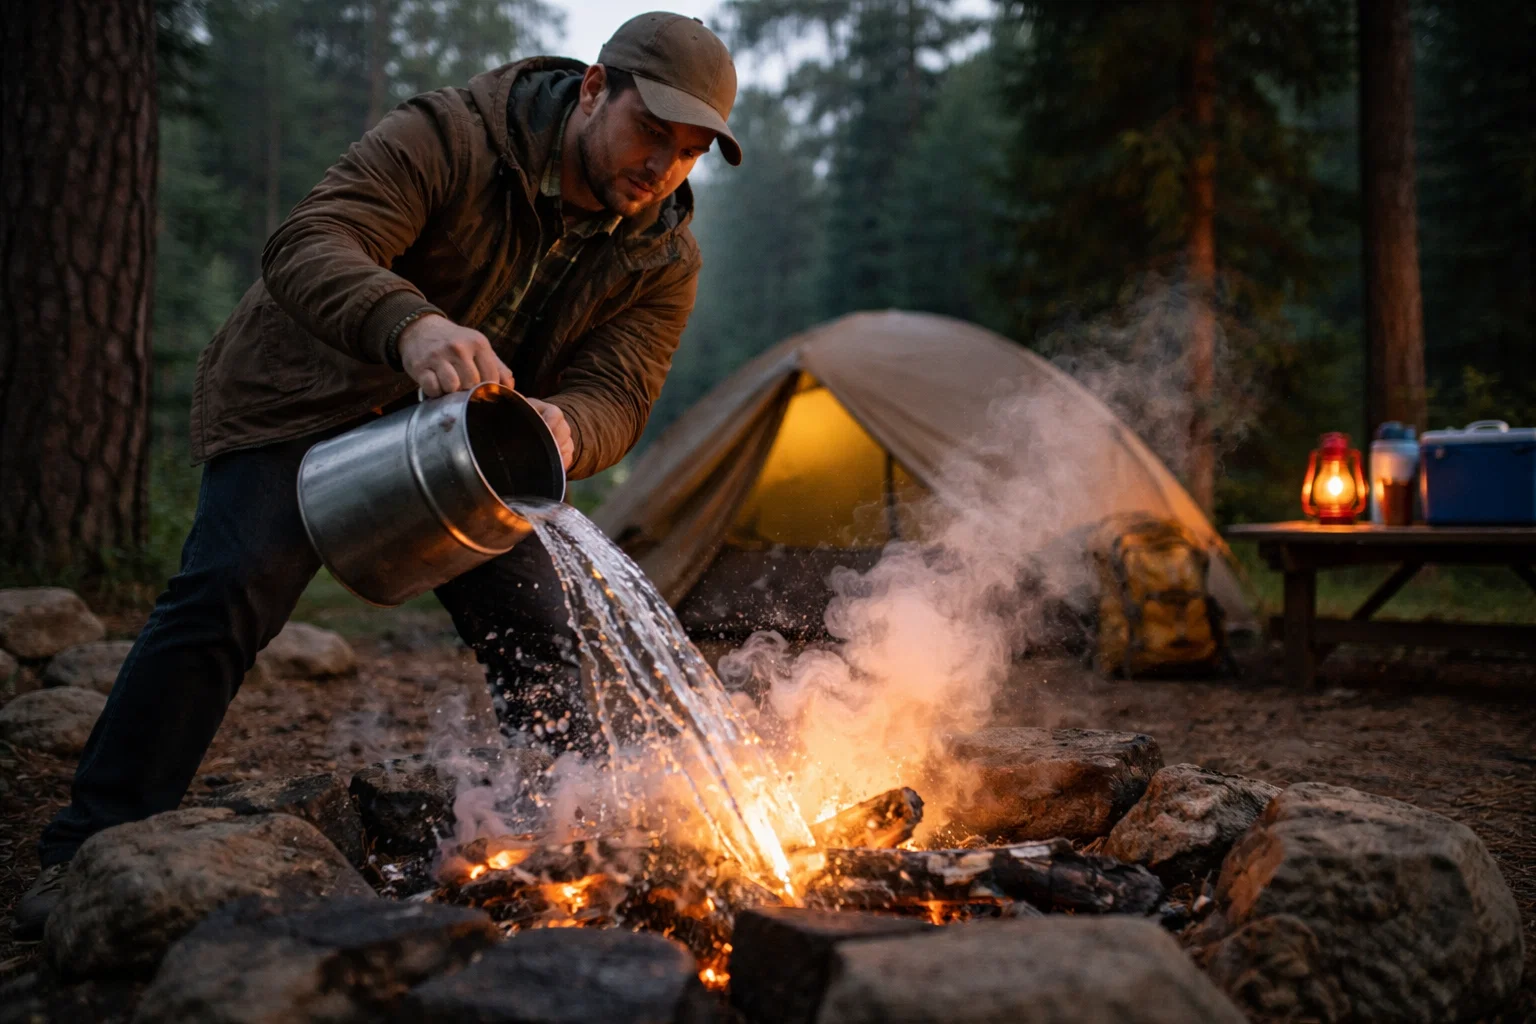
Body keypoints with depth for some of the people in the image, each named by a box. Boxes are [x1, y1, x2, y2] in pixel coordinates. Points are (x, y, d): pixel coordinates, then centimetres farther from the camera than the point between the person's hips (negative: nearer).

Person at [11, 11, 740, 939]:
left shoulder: (662, 257, -10)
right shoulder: (446, 138, -25)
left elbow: (617, 395, -16)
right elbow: (308, 246, -36)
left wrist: (560, 427, -42)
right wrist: (411, 324, -58)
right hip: (303, 407, -4)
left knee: (536, 626, -1)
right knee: (224, 596, -19)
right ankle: (87, 860, -10)